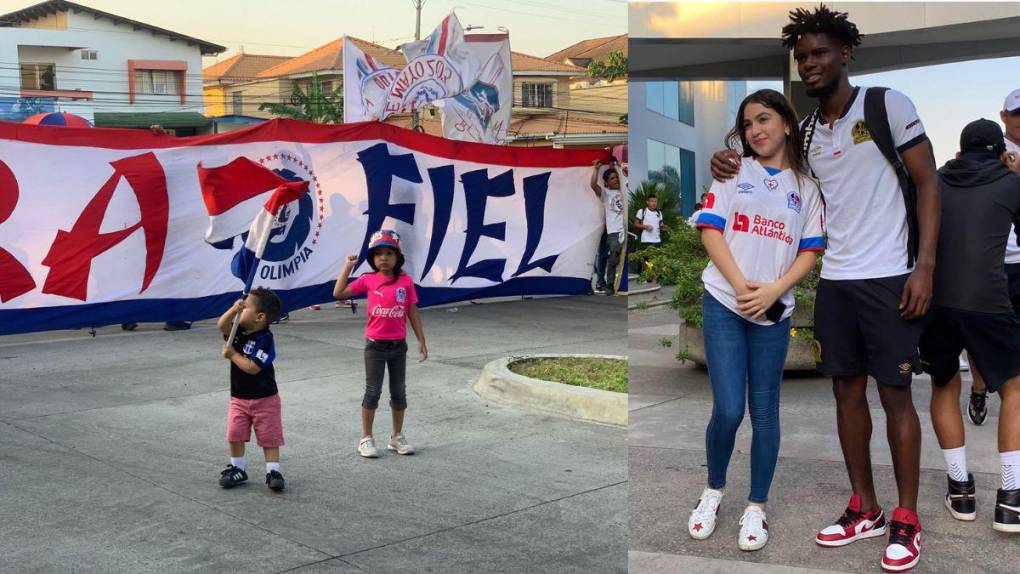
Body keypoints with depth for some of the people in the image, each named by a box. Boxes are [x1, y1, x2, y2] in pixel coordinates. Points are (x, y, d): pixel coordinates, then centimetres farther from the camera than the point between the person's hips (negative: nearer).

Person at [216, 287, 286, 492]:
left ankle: (273, 471, 8)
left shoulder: (265, 339, -21)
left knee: (269, 437, 2)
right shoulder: (239, 331, 1)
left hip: (264, 399, -6)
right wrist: (233, 310, -29)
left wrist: (232, 354, -18)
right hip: (239, 398, 6)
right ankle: (237, 469, 16)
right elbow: (221, 325, -16)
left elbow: (252, 367, -27)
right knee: (235, 434, 2)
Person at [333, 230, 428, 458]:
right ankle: (366, 439, 13)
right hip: (375, 345, -2)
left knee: (399, 392, 11)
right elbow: (338, 293, -7)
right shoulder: (368, 280, -3)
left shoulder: (406, 281, -1)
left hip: (398, 345, 2)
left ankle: (397, 437, 25)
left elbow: (413, 312, 2)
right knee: (373, 391, 4)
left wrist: (421, 341, 2)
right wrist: (348, 267, -7)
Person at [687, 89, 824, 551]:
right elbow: (710, 231, -3)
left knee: (764, 412, 5)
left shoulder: (805, 187, 10)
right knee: (728, 410, -8)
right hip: (724, 303, -1)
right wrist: (740, 286, -15)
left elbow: (809, 253, 4)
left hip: (774, 311, 2)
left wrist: (772, 290, -13)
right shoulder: (733, 171, 6)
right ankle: (713, 491, 17)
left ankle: (756, 508, 17)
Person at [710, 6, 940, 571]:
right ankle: (865, 508, 21)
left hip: (889, 278, -5)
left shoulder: (887, 105, -4)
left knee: (895, 396, -1)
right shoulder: (805, 131, 11)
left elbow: (927, 184, -5)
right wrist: (730, 165, 2)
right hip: (834, 280, 5)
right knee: (847, 392, 9)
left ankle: (906, 520, 9)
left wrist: (925, 266, -14)